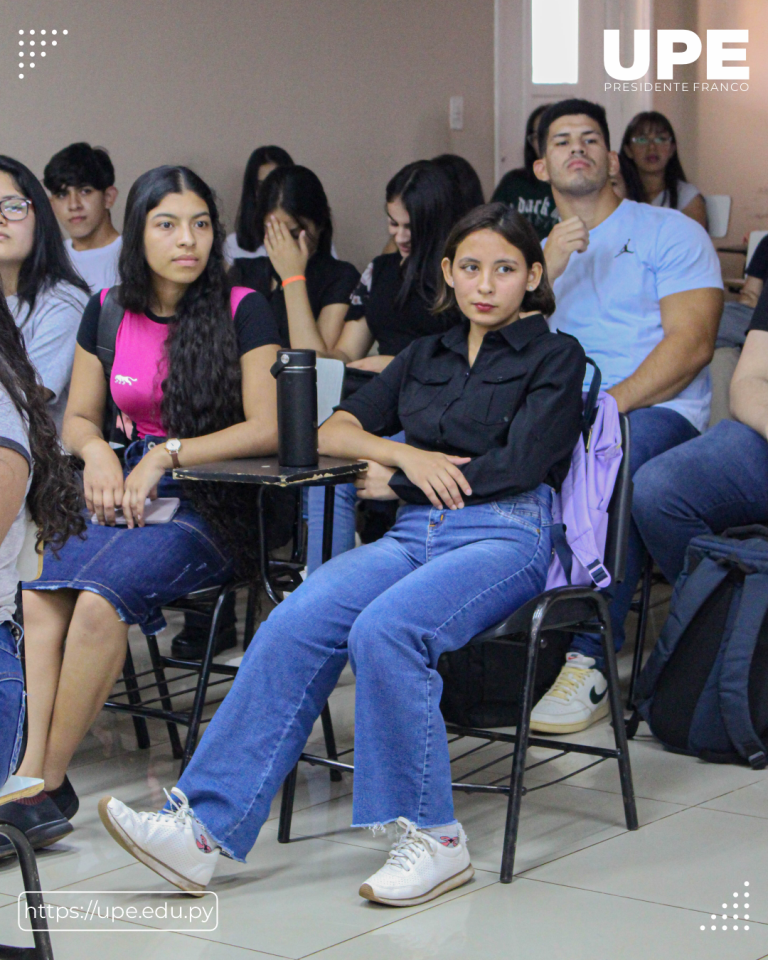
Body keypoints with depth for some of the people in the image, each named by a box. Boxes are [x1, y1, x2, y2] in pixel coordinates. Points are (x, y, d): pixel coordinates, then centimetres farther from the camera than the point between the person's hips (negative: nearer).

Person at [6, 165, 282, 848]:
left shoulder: (243, 313, -2)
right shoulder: (109, 314, 11)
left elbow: (267, 429, -8)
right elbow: (77, 420, 19)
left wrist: (166, 455, -14)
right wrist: (98, 452, -4)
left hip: (215, 504, -5)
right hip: (126, 489, 5)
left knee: (105, 588, -32)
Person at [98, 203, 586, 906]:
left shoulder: (556, 356, 9)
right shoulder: (425, 356, 25)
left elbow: (517, 465, -5)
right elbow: (333, 431, 20)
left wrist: (394, 481, 1)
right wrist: (405, 454, -1)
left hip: (507, 534, -5)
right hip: (414, 533, 5)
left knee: (384, 630, -35)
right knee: (299, 622, -26)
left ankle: (434, 839, -25)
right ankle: (205, 826, -31)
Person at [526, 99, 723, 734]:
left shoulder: (671, 233, 10)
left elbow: (691, 343, -4)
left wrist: (608, 404, -16)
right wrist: (546, 270, -5)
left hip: (658, 412, -4)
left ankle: (589, 665, -41)